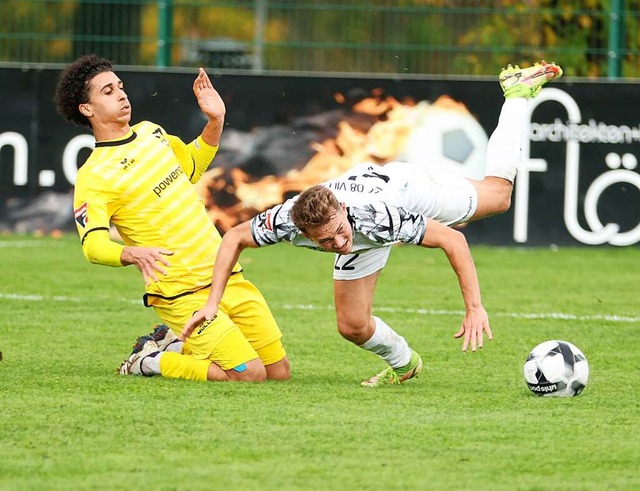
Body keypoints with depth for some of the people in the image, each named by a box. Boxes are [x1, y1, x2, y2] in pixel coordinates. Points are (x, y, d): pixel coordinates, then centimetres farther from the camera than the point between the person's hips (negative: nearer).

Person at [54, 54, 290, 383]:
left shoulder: (150, 132, 10)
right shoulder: (93, 177, -13)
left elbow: (192, 166, 28)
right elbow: (93, 244, -22)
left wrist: (215, 122, 13)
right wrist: (132, 254, -42)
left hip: (228, 277, 7)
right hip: (183, 294, -7)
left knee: (278, 372, 6)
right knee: (249, 374, -17)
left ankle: (177, 343, 22)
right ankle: (149, 362, 3)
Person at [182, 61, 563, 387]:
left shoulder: (375, 217, -49)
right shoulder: (288, 220, -40)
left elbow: (453, 240, -40)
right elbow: (235, 237, -19)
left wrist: (475, 308, -43)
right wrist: (213, 302, -28)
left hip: (410, 185, -3)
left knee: (498, 194, 23)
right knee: (353, 326, -2)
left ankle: (517, 92, 43)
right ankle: (404, 363, 31)